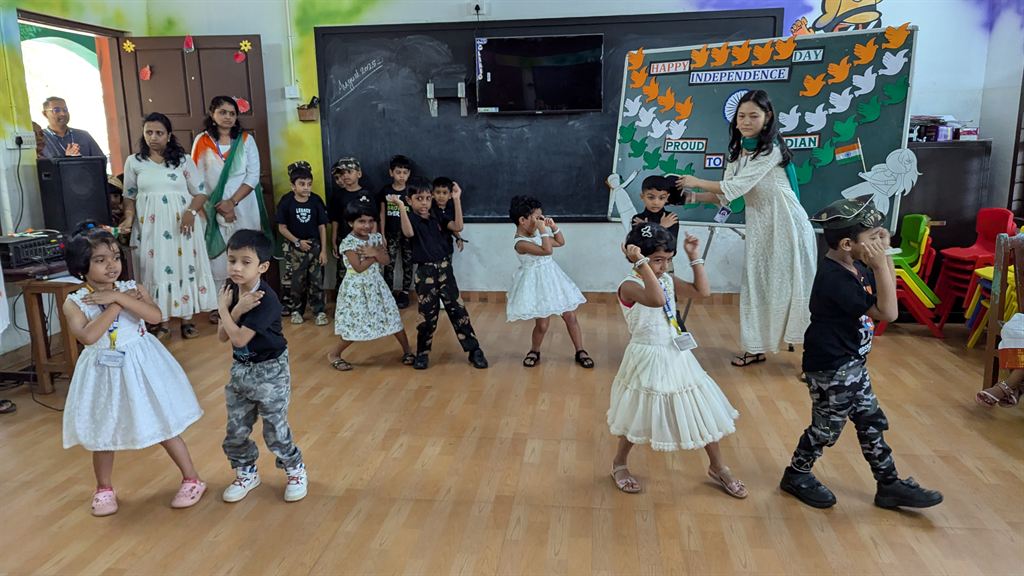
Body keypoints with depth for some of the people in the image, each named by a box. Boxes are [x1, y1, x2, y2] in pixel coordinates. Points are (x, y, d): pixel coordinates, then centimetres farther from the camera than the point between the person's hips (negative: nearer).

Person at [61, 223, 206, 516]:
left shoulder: (132, 288, -6)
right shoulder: (74, 302, -9)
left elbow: (155, 315, -22)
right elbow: (89, 336, -26)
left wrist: (118, 296, -24)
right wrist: (117, 304, -22)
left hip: (141, 367, 0)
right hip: (104, 372, 1)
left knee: (163, 426, 6)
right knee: (102, 434, 14)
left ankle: (192, 479, 21)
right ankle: (104, 489, 38)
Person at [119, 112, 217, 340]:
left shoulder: (183, 160, 4)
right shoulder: (134, 162, 7)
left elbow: (200, 192, 2)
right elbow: (129, 196, 10)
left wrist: (191, 212, -16)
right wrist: (128, 219, -8)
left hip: (182, 224, -1)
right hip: (151, 226, 1)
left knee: (184, 267, 2)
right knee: (156, 269, 2)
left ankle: (187, 320, 11)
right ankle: (162, 323, 10)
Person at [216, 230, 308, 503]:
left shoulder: (266, 300, -26)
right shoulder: (231, 290, -3)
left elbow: (239, 338, -28)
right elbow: (222, 336, -7)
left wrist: (223, 309, -16)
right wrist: (237, 310, -23)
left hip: (270, 371, -7)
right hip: (240, 369, 7)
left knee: (275, 430, 2)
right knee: (236, 429, 13)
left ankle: (296, 471, 26)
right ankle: (247, 473, 36)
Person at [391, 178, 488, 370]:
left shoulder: (437, 216, 6)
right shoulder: (411, 219, -5)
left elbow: (458, 227, -8)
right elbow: (409, 233, -29)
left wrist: (457, 200, -11)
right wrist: (401, 207, -32)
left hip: (444, 268, 3)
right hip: (425, 272, -3)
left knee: (458, 309, 4)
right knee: (427, 314, 3)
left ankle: (474, 350, 10)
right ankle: (422, 353, 21)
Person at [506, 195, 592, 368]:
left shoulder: (536, 233, 6)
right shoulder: (520, 243, -21)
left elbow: (561, 242, 17)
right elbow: (547, 250, -31)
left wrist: (553, 227, 3)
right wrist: (543, 230, -27)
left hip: (552, 279, 8)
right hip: (537, 283, -8)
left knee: (570, 316, 7)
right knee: (542, 324, 0)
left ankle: (580, 352, 18)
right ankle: (534, 352, 27)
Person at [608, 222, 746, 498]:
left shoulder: (668, 280, 4)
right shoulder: (629, 286, -20)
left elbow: (703, 292, 1)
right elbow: (656, 300, -39)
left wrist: (694, 257, 0)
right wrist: (642, 263, -38)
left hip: (676, 356, 7)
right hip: (648, 359, -7)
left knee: (702, 412, 13)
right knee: (640, 417, 9)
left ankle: (718, 467, 32)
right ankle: (619, 464, 35)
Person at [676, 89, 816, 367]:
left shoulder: (771, 150, -17)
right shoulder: (738, 152, 8)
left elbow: (735, 188, -20)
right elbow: (725, 195, 7)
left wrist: (696, 182, -12)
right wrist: (694, 197, -7)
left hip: (786, 225, -8)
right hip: (759, 227, 8)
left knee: (791, 286, -2)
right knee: (755, 285, 9)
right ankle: (756, 348, 21)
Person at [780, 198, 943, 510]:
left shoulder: (856, 266, 1)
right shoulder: (835, 279, -28)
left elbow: (887, 293, 10)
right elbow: (887, 313, -24)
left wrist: (884, 256, -2)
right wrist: (879, 264, -25)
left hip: (852, 363, 10)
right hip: (831, 369, -9)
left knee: (871, 422, 17)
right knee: (827, 428, 8)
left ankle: (889, 485, 31)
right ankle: (796, 475, 29)